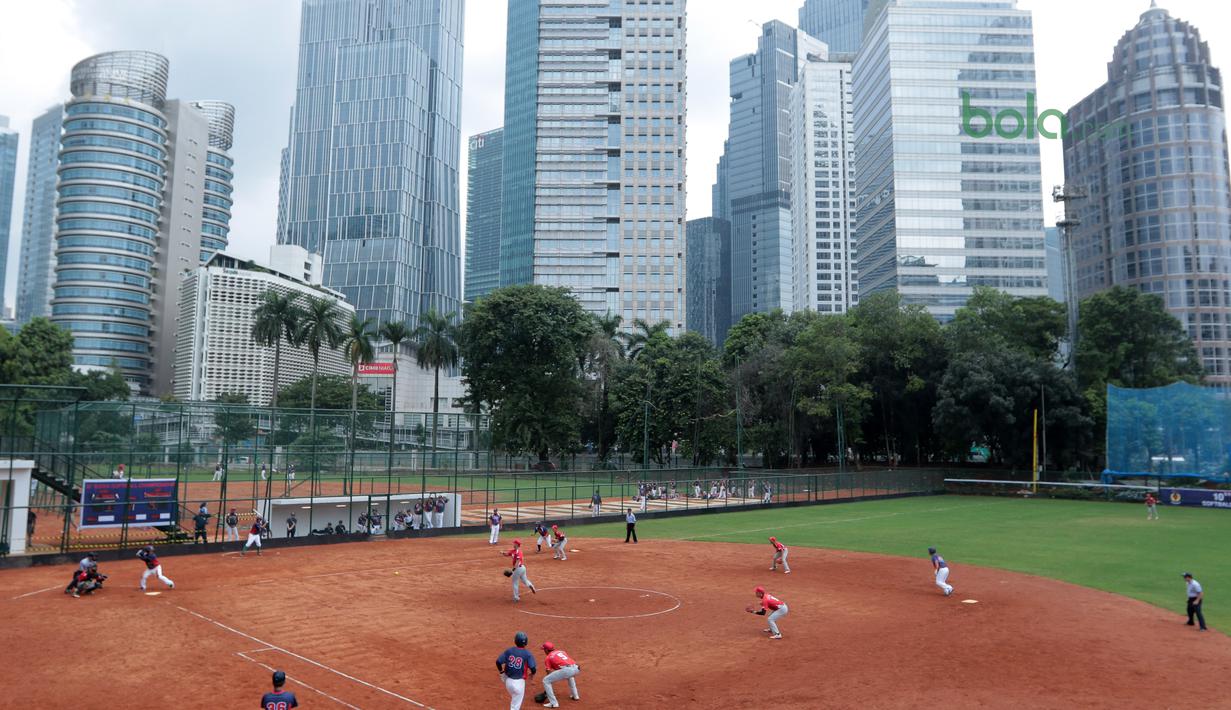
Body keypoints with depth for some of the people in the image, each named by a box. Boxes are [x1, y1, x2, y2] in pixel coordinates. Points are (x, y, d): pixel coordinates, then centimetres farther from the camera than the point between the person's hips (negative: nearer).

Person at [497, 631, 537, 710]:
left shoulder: (509, 650, -1)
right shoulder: (527, 654, -10)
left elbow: (498, 662, -4)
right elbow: (533, 669, -14)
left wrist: (501, 672, 14)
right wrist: (532, 674, 9)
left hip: (508, 680, 3)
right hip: (519, 682, -3)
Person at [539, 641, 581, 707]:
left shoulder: (548, 658, 17)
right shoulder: (561, 651, 32)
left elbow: (549, 673, 14)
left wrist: (547, 689, 24)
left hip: (566, 670, -6)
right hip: (576, 668, 7)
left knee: (545, 680, 7)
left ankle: (553, 703, 2)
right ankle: (575, 695, 45)